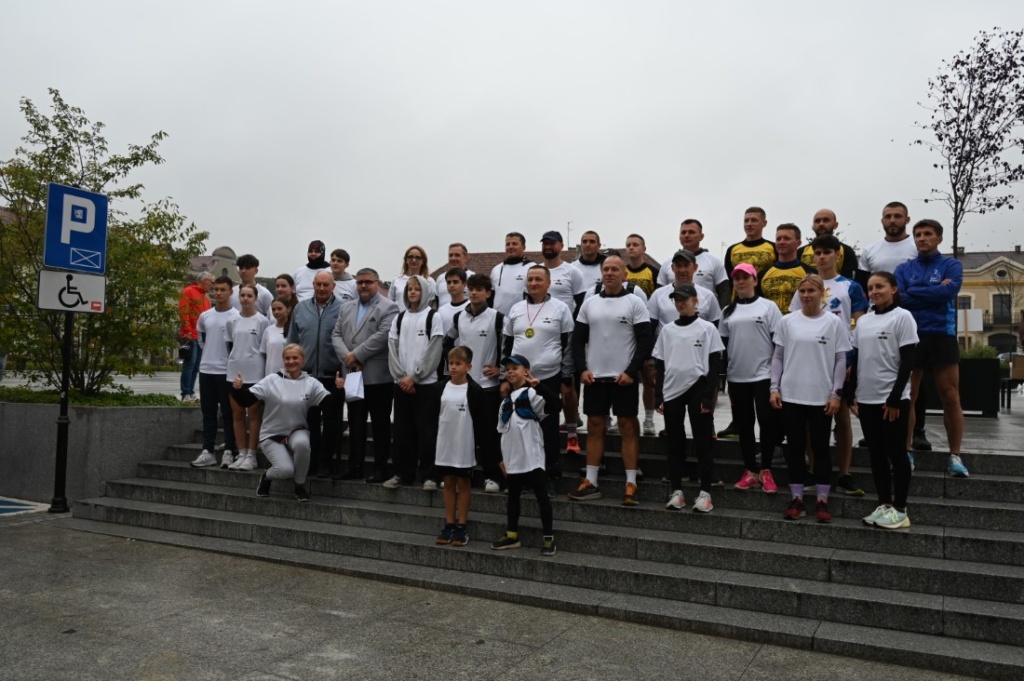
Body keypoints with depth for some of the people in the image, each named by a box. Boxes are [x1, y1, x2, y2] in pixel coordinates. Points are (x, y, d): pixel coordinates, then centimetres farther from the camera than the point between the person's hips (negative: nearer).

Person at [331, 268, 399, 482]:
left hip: (377, 376, -6)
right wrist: (347, 357, -8)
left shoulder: (388, 308, -3)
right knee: (355, 423, 11)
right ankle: (355, 466, 19)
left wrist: (357, 355, -15)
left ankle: (381, 467, 10)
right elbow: (336, 335, 10)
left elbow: (382, 336, -15)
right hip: (352, 375, 6)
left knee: (380, 423, 2)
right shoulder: (346, 307, 16)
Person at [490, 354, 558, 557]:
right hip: (513, 457, 7)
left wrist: (539, 386, -33)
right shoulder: (506, 401, 15)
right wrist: (501, 457, 18)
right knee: (513, 496, 15)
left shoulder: (532, 394, -5)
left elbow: (553, 405, -23)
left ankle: (549, 538, 6)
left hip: (532, 456, -7)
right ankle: (512, 535, 26)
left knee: (541, 495, -1)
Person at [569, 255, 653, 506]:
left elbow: (646, 341, -6)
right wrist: (582, 369, -2)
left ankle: (631, 485, 7)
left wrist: (631, 371, -14)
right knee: (594, 427, 8)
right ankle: (591, 483, 16)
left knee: (628, 427, 1)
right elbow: (578, 340, 10)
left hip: (624, 377, -4)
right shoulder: (589, 303, 8)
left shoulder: (635, 303, -2)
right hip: (594, 377, 4)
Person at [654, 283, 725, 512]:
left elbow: (714, 365, -2)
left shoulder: (707, 328, 1)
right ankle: (676, 492, 16)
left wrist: (709, 397, -10)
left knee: (702, 443, 0)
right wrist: (659, 396, 5)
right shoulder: (667, 330, 11)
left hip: (697, 389, -3)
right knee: (675, 443, 8)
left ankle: (705, 493, 6)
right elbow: (660, 365, 11)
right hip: (672, 391, 4)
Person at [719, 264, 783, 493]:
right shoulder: (728, 311, 10)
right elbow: (722, 344, 12)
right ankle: (750, 471, 17)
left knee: (767, 422, -3)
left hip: (764, 375, -4)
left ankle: (766, 471, 9)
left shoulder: (768, 306, 0)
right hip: (737, 377, 4)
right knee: (744, 425, 8)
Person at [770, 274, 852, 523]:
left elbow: (841, 360, 0)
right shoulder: (787, 321, 4)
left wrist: (836, 393, -5)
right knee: (795, 448, 7)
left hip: (822, 398, -2)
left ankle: (822, 501, 15)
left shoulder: (834, 323, -1)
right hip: (791, 395, 2)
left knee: (820, 448, 6)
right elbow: (778, 357, 7)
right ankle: (797, 499, 17)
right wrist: (774, 388, 1)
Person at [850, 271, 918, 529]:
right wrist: (852, 395, 7)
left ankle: (899, 509, 10)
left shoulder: (903, 317, -5)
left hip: (893, 399, -6)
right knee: (876, 453, 10)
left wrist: (894, 398, -15)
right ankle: (884, 504, 18)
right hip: (867, 398, 6)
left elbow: (907, 362, -10)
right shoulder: (863, 321, 11)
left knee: (895, 453, 1)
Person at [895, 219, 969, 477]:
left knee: (951, 398, 0)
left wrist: (913, 293, -8)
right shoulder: (904, 269, 10)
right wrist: (934, 293, -10)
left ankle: (955, 456, 9)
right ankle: (906, 453, 13)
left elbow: (950, 291, -14)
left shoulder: (951, 265, 6)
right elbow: (898, 298, -7)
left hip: (941, 336, -1)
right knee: (907, 398, 3)